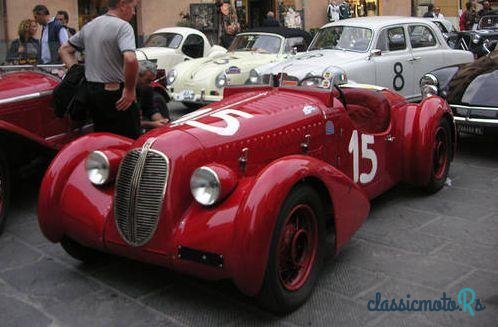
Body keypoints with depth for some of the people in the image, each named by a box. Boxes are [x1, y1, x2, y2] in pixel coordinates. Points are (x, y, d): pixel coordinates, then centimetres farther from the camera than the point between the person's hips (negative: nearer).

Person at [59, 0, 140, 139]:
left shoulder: (89, 26, 11)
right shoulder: (123, 26, -14)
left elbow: (65, 49, 19)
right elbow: (130, 60, -31)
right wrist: (130, 89, -19)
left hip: (90, 90, 8)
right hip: (115, 93, -8)